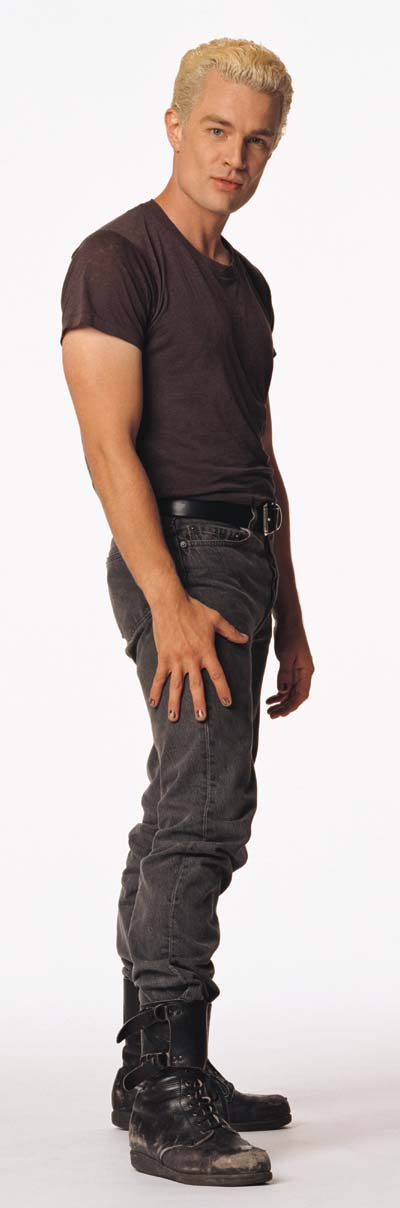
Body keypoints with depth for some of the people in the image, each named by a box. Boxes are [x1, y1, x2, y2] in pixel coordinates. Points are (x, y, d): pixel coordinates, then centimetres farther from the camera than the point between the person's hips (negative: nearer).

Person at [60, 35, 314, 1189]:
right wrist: (171, 602, -25)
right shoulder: (119, 258, -8)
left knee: (185, 817, 11)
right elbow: (109, 443, -17)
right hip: (181, 557, -9)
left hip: (243, 563, 9)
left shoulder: (246, 282, 19)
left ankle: (151, 1070, 19)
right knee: (202, 815, -15)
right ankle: (168, 1104, -11)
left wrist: (288, 619, 18)